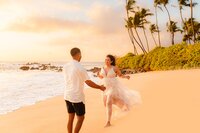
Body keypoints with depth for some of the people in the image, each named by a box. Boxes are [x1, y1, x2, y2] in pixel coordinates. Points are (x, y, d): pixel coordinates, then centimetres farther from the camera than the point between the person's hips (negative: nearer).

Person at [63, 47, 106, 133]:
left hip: (67, 96, 6)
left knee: (71, 118, 15)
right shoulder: (80, 68, -16)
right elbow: (89, 83, -14)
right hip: (77, 97, -6)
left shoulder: (65, 66, 3)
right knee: (81, 118, 9)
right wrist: (100, 87, 0)